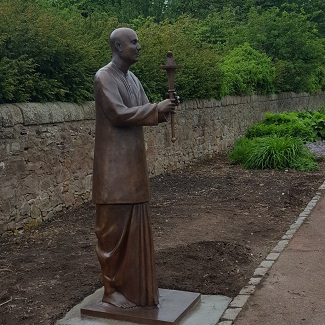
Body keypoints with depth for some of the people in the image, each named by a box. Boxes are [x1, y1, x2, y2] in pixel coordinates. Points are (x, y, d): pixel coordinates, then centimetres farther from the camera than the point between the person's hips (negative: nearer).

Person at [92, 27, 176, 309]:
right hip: (114, 165, -8)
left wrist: (163, 110, -6)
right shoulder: (104, 77, -11)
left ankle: (136, 284, 25)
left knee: (136, 225, 13)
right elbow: (119, 114, -19)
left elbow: (145, 113, 14)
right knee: (115, 227, -1)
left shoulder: (133, 79, 15)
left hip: (134, 163, 8)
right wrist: (157, 108, -16)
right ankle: (113, 288, 12)